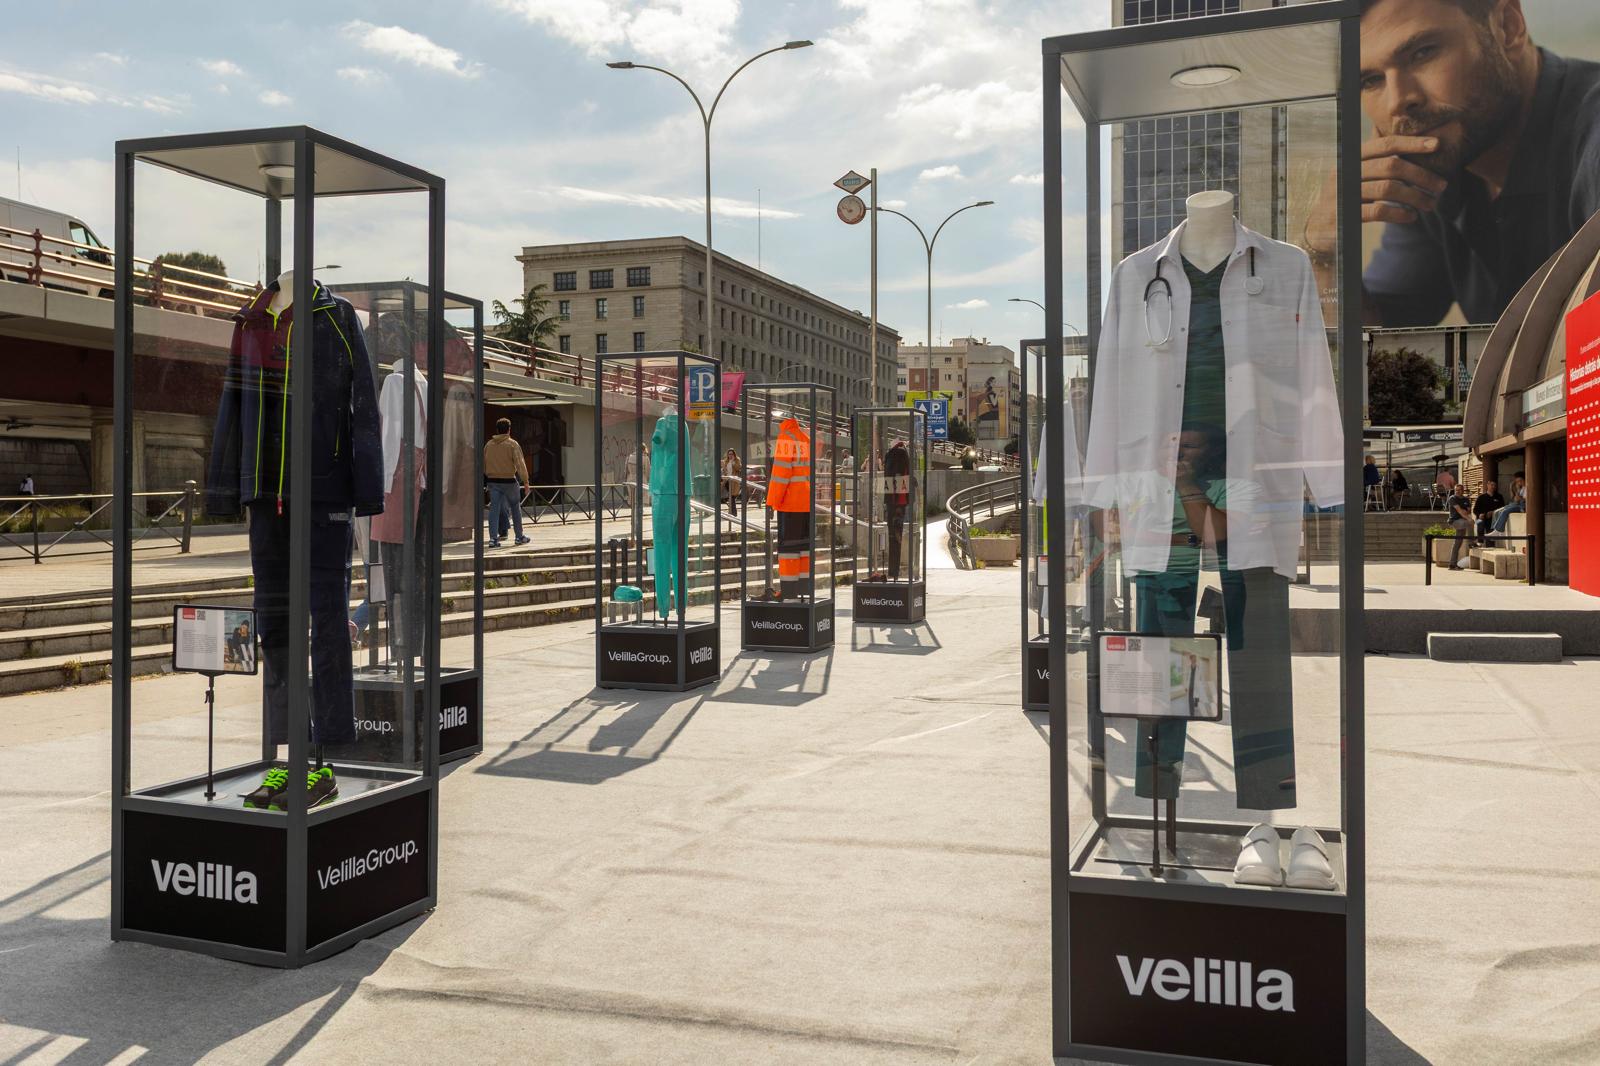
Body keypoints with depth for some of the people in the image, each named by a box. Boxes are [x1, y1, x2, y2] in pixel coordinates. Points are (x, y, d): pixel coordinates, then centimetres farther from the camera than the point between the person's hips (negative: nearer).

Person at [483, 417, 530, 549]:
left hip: (492, 481, 3)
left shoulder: (489, 444, 7)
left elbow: (484, 464, 11)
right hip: (509, 480, -3)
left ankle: (493, 538, -9)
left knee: (494, 508, 1)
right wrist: (525, 480, -8)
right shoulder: (512, 444, -8)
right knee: (515, 507, 12)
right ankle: (519, 537, 18)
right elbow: (520, 464, -12)